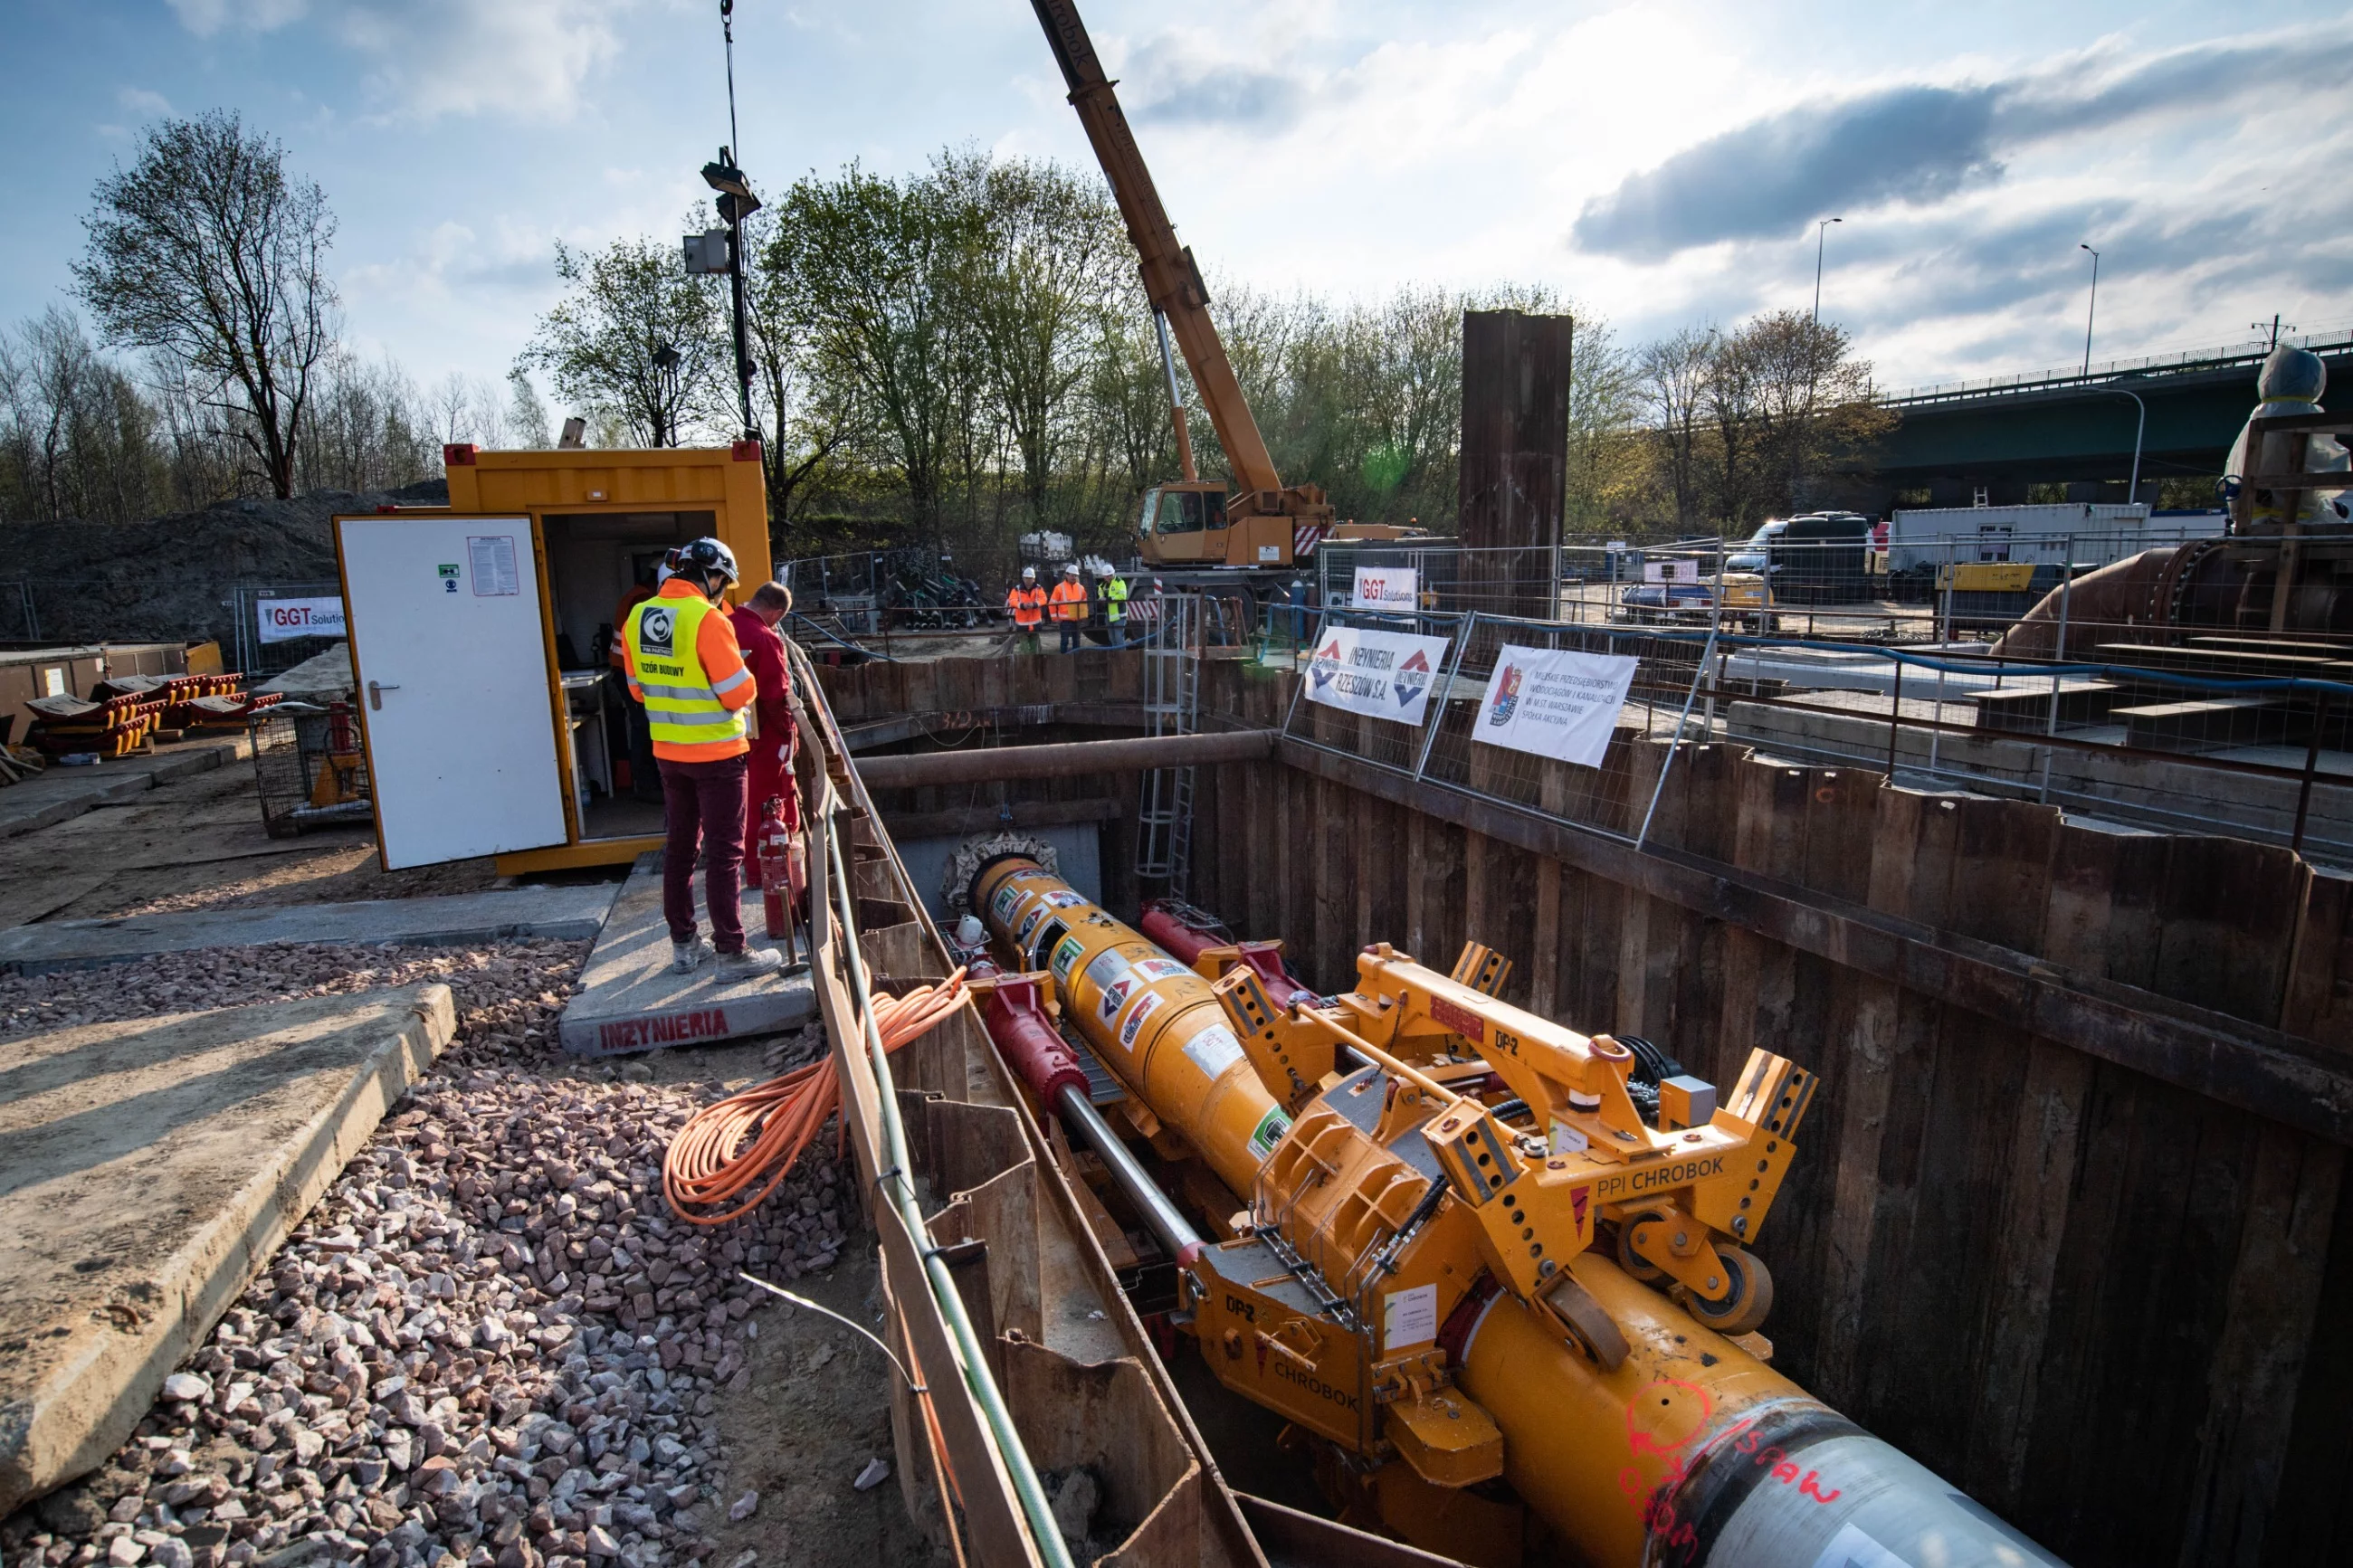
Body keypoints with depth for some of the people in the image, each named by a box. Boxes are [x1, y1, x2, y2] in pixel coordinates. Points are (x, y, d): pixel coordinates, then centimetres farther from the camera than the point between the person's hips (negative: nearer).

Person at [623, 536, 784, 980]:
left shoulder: (638, 616, 3)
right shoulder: (707, 619, -19)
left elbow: (639, 688, 12)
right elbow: (739, 693, -19)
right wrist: (744, 673, 1)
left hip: (668, 752, 7)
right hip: (718, 753, -7)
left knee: (680, 847, 16)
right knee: (724, 853, 0)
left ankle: (683, 944, 26)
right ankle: (732, 953, 6)